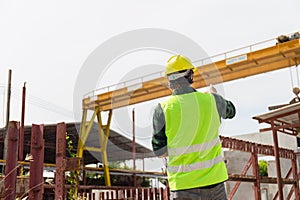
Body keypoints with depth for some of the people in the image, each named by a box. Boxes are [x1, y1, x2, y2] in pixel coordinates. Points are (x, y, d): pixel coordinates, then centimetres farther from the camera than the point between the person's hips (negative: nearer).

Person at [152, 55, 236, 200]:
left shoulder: (162, 109, -11)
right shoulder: (211, 100, -5)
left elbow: (159, 151, -6)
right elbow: (230, 111, 19)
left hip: (182, 183, -2)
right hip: (214, 179, 2)